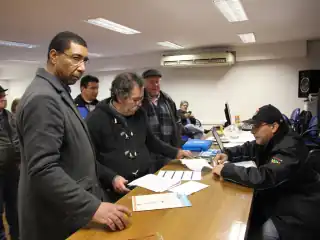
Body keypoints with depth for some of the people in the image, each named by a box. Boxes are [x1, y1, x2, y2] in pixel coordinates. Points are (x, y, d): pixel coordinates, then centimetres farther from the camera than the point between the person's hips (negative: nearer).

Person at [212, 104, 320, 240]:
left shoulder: (290, 148, -29)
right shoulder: (268, 140, 0)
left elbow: (264, 177, -39)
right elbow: (249, 149, 17)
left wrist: (226, 169, -32)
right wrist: (228, 155, -3)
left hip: (299, 207, -8)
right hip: (278, 196, 8)